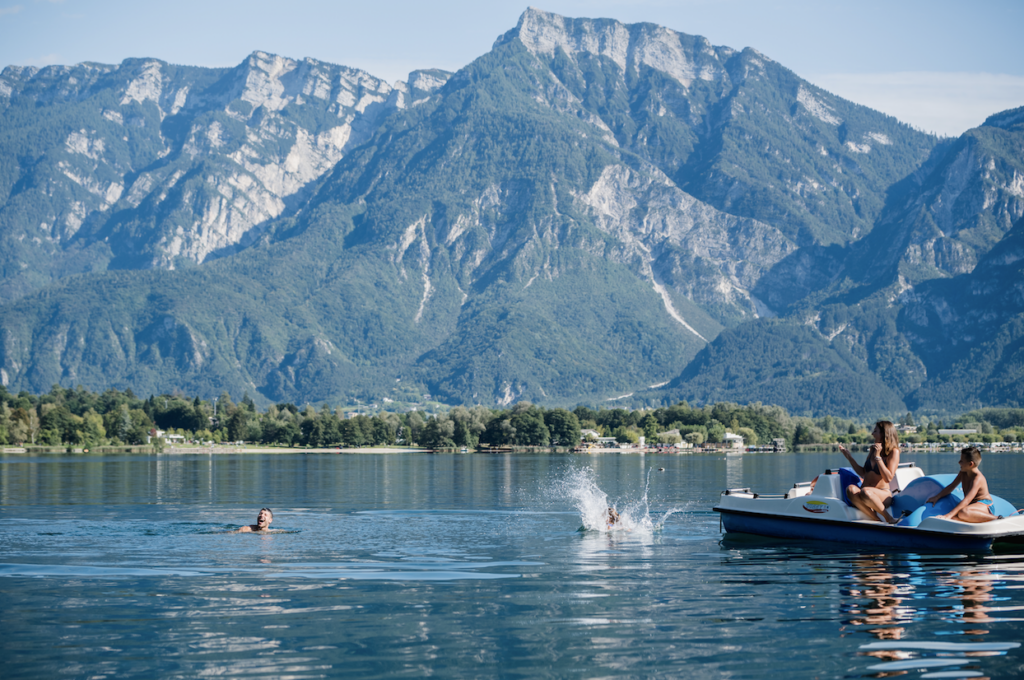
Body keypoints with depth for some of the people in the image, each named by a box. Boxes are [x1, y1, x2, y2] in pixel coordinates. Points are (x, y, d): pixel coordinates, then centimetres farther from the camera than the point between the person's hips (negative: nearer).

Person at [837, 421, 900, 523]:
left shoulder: (893, 452, -2)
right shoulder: (873, 449, 17)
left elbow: (888, 478, -14)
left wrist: (877, 456, -15)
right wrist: (848, 456, 16)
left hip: (883, 493, -5)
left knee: (865, 492, -41)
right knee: (851, 489, -31)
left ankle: (888, 518, -19)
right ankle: (876, 518, -33)